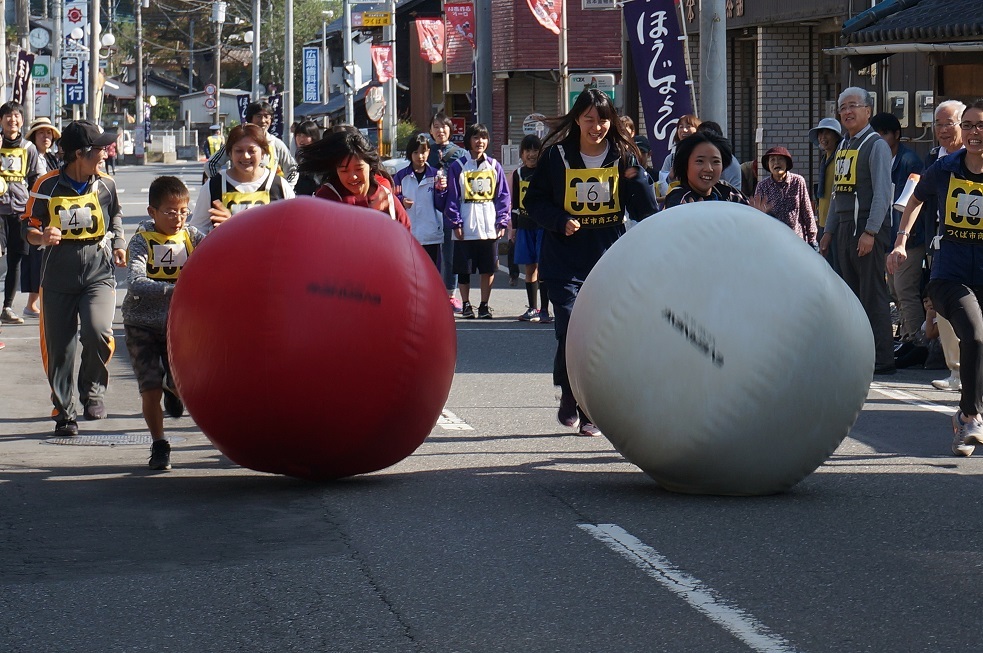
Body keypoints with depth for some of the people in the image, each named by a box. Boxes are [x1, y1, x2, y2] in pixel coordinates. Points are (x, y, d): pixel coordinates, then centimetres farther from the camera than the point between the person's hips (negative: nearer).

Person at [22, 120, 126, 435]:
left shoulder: (106, 184, 4)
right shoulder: (48, 185, -3)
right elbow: (30, 229, 3)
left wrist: (118, 244, 8)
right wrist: (42, 237, -18)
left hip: (99, 272, 0)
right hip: (58, 274, 0)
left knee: (97, 332, -23)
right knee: (59, 347, 2)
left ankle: (93, 388, 3)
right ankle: (63, 412, 17)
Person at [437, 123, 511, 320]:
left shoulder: (494, 166, 8)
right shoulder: (458, 167, 0)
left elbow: (503, 196, 8)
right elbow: (452, 197, -1)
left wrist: (502, 221, 0)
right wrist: (455, 222, -8)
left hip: (489, 228, 2)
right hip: (465, 229, -2)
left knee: (488, 268, 5)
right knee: (464, 270, 4)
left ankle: (484, 305, 16)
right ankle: (466, 305, 16)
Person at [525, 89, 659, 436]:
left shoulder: (623, 157, 4)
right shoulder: (556, 154, 0)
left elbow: (647, 212, 2)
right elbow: (535, 200, 5)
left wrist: (634, 177, -16)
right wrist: (561, 221, -13)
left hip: (610, 261, 2)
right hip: (566, 261, -2)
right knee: (571, 327, -16)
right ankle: (568, 394, 7)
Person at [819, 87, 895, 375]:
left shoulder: (876, 146, -7)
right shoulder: (843, 147, 17)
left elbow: (882, 193, -14)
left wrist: (870, 232, -21)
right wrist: (829, 231, 17)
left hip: (868, 229, -8)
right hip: (844, 228, 8)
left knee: (872, 295, -7)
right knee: (851, 295, 11)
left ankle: (881, 359, -5)